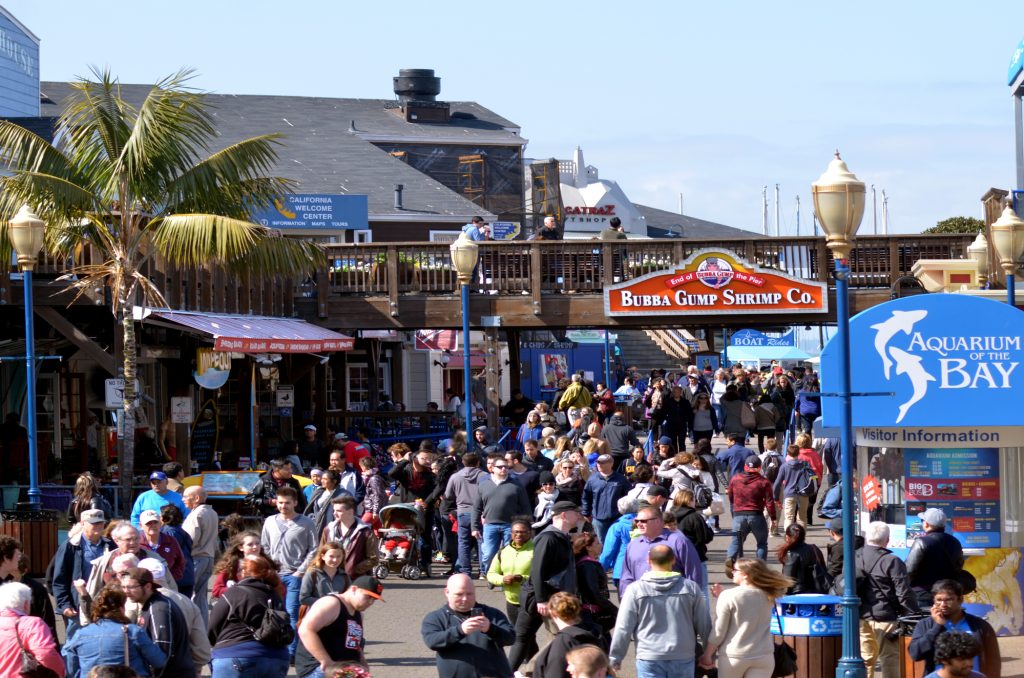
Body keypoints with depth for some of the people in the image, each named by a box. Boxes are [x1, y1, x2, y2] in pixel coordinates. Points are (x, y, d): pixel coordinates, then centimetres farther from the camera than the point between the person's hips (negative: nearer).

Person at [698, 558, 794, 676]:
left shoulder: (728, 596, -10)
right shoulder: (768, 596, 3)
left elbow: (718, 632, -7)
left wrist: (707, 656, 4)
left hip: (733, 657, -3)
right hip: (763, 656, 3)